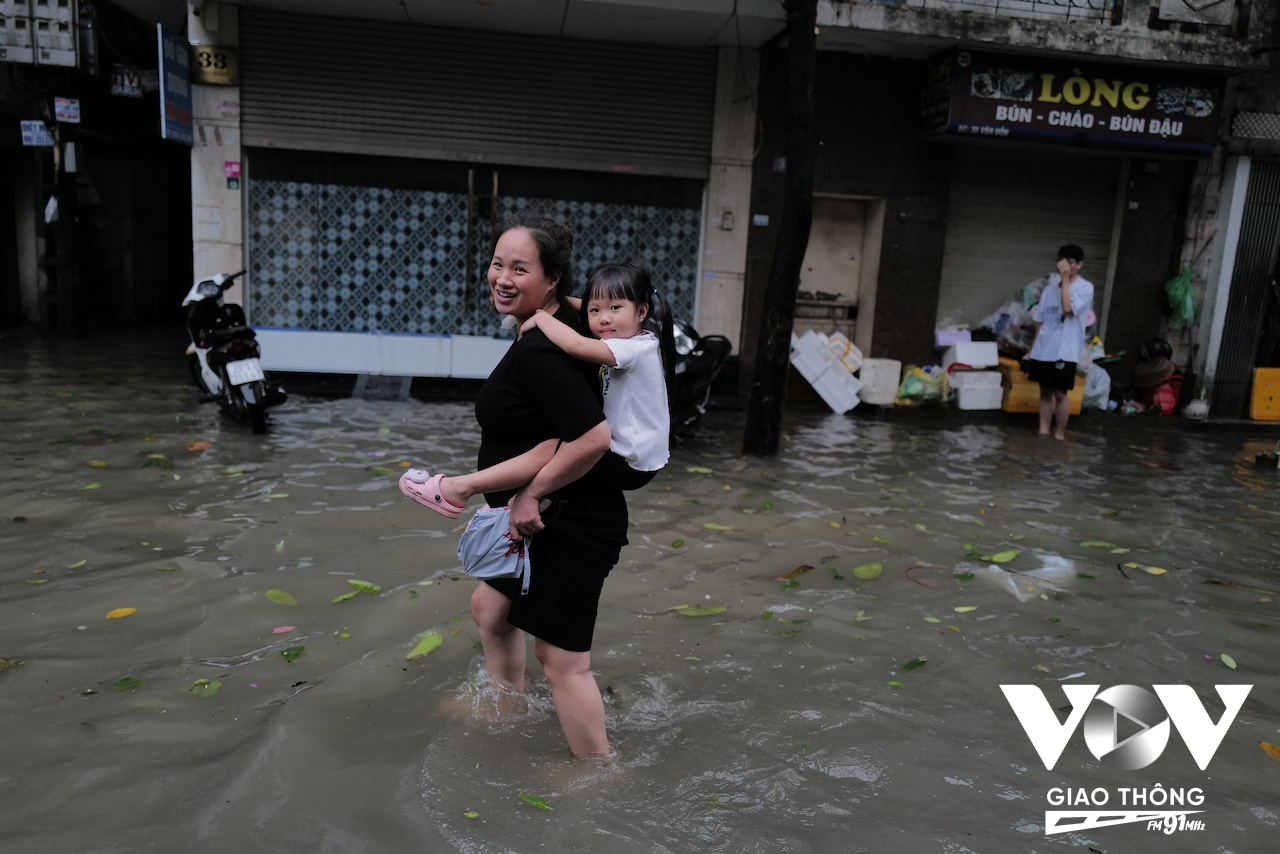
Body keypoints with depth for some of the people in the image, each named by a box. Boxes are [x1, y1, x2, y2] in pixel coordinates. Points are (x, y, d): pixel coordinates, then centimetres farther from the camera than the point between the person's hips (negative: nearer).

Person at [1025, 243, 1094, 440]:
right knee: (1045, 391, 10)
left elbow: (1068, 308, -24)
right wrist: (1032, 349, 13)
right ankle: (1043, 432, 15)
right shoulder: (1050, 288, 11)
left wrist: (1065, 280, -17)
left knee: (1060, 393, -1)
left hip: (1064, 351, -5)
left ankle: (1059, 434, 10)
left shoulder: (1085, 287, -6)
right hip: (1043, 349, 6)